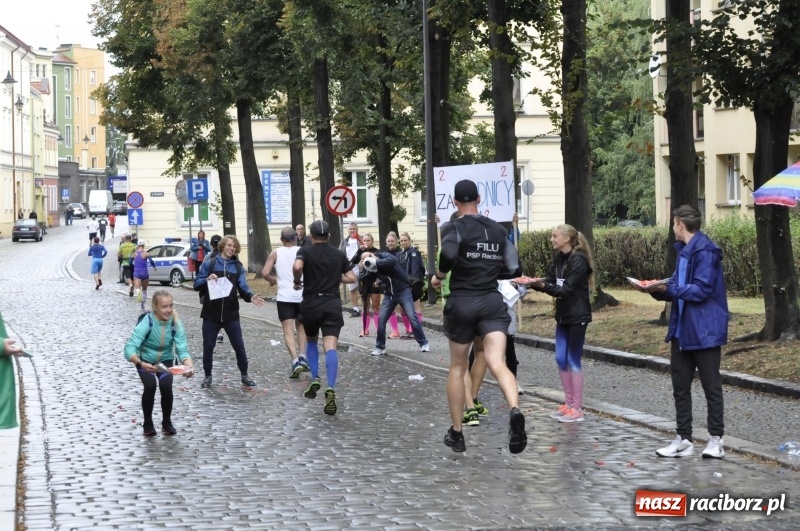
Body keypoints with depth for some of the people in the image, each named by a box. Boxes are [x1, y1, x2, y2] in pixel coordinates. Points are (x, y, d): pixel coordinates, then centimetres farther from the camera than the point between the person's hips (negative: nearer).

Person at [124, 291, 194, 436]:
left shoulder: (176, 324, -20)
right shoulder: (146, 323, -29)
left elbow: (183, 350, -24)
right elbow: (130, 348, -37)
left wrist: (189, 366, -45)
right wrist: (141, 363, -56)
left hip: (165, 361, 2)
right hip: (145, 361, -2)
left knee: (166, 386, -23)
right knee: (150, 385, -27)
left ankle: (167, 422, 2)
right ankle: (148, 423, -3)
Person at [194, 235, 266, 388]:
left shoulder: (238, 267, 6)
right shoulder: (209, 264, 1)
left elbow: (243, 287, -3)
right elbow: (197, 285, -1)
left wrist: (251, 297, -24)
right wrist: (207, 280, -21)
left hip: (231, 314, 1)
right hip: (211, 314, -1)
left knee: (239, 346, 3)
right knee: (208, 346, 4)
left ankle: (244, 375, 17)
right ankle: (207, 376, 19)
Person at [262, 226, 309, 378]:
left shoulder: (276, 253, 2)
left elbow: (265, 273, -5)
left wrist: (273, 280, 15)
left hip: (284, 297, -2)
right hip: (302, 295, 2)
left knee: (288, 331, -2)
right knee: (300, 326, 21)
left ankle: (295, 361, -18)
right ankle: (302, 356, 6)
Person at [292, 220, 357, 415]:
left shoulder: (306, 251, 0)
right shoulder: (339, 254, 10)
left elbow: (297, 267, -21)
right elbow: (351, 278, 8)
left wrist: (297, 281, -2)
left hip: (311, 304, -1)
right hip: (333, 304, 1)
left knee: (311, 342, 25)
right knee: (331, 347, -10)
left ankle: (315, 379, 14)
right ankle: (330, 388, -27)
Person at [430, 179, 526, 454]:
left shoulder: (453, 227, -4)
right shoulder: (498, 230, 11)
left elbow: (449, 254, -25)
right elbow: (513, 269, 10)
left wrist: (438, 276, -7)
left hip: (462, 302, -2)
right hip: (493, 302, 2)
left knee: (457, 367, 15)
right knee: (497, 363, -12)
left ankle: (456, 433, 21)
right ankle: (515, 411, -42)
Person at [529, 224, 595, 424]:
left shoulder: (578, 261, -17)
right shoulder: (559, 258, 8)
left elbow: (566, 289, -21)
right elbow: (550, 281, 3)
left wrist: (543, 286, -29)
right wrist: (535, 283, -13)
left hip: (577, 316, -8)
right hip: (563, 315, 8)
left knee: (573, 360, -4)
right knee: (561, 359, 9)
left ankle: (577, 408, 2)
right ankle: (568, 403, 18)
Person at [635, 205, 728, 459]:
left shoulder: (704, 251, -17)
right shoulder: (684, 250, 14)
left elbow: (701, 290, -23)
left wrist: (668, 288, -23)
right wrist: (658, 290, -1)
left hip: (704, 331, -10)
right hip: (682, 330, 10)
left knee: (711, 386, 2)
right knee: (680, 386, 11)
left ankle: (716, 439, 10)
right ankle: (683, 438, 18)